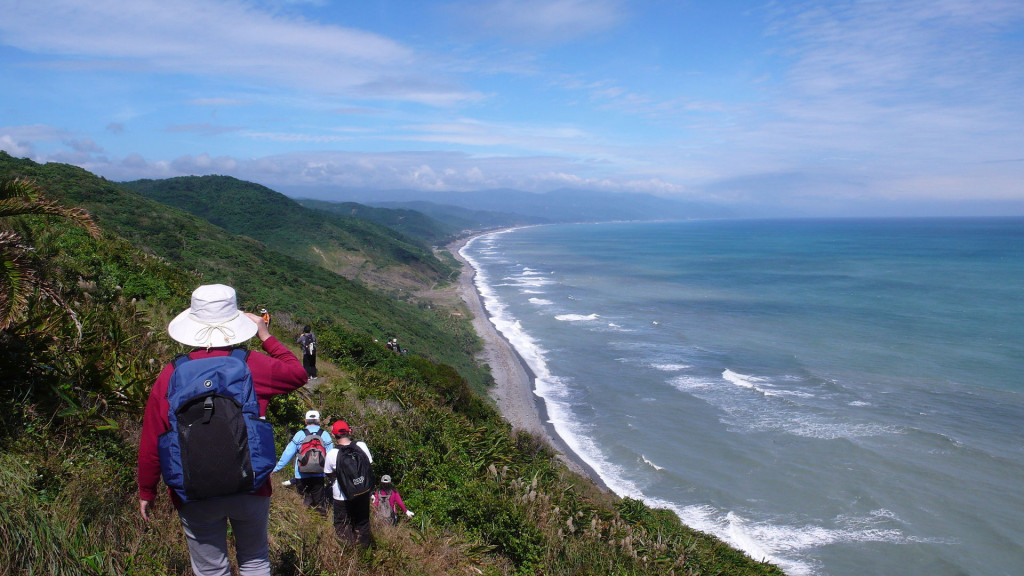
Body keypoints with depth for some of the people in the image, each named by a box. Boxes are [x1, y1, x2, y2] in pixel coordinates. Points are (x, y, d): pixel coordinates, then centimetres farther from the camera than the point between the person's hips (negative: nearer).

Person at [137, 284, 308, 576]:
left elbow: (151, 443, -4)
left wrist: (147, 492, 10)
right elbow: (298, 374, 8)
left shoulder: (171, 376, -9)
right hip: (250, 489, 0)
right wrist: (266, 337, 16)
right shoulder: (252, 366, -11)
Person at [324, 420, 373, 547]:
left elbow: (329, 474, -4)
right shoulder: (361, 446, -12)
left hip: (342, 496, -3)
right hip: (363, 493, 3)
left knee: (341, 526, 16)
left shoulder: (331, 454, -18)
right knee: (362, 523, 20)